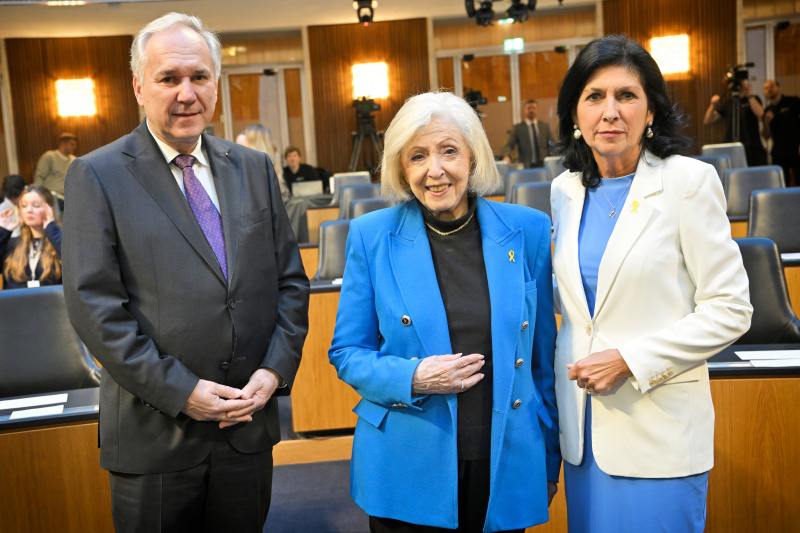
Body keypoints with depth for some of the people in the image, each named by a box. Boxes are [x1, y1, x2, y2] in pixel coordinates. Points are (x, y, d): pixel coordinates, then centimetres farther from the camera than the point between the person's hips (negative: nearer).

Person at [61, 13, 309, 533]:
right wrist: (180, 391, -16)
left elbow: (290, 279, 9)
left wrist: (275, 369, -5)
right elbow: (94, 304, -12)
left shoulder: (255, 168, 7)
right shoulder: (96, 175, -6)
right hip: (154, 436, -3)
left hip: (248, 427, 4)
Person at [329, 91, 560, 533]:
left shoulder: (527, 231, -1)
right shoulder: (372, 237, -5)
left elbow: (543, 357, 5)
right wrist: (412, 378, -18)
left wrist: (550, 461, 9)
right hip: (407, 473, -1)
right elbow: (347, 353, 1)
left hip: (508, 465, 1)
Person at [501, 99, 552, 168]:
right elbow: (509, 145, -3)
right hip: (526, 167, -2)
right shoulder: (517, 128, 6)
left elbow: (551, 146, 15)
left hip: (544, 165, 2)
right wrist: (506, 156, -24)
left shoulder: (545, 126, 14)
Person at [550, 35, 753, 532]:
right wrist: (572, 368, 7)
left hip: (661, 430, -5)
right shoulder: (566, 190, 6)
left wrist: (629, 359, -17)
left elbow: (729, 310, -11)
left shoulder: (689, 182, -10)